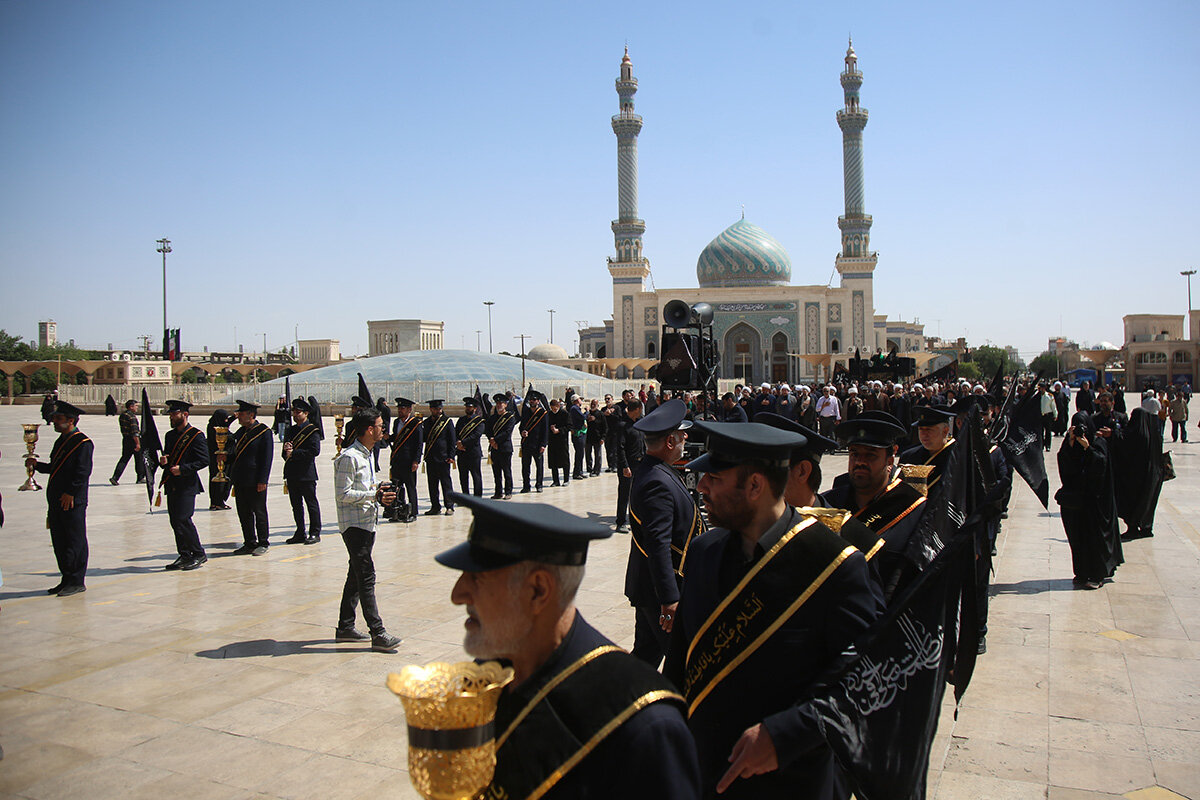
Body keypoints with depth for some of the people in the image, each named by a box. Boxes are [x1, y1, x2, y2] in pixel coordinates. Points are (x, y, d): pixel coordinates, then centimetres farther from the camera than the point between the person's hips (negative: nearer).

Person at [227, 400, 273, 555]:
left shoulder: (264, 432, -9)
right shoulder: (241, 431, 12)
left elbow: (267, 458, -12)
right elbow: (234, 454, 20)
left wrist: (262, 481, -16)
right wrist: (232, 475, 12)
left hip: (255, 481, -7)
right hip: (240, 481, 7)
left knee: (259, 512, 1)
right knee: (244, 513, 11)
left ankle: (263, 543, 11)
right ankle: (249, 544, 19)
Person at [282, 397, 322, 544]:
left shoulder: (312, 431, -5)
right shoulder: (290, 430, 17)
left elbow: (314, 451, -16)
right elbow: (285, 454, 18)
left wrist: (294, 452, -16)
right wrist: (286, 448, -6)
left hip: (306, 475, -7)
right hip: (292, 475, 7)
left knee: (311, 504, -1)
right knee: (296, 505, 11)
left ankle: (314, 533, 5)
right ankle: (300, 533, 18)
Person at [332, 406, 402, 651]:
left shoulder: (369, 454, 15)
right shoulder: (349, 457, -16)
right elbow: (342, 494, -18)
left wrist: (380, 491, 5)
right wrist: (374, 495, -19)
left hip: (368, 523, 10)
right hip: (354, 524, -10)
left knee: (357, 576, 15)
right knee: (366, 576, -11)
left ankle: (345, 627, 25)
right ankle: (377, 633, -11)